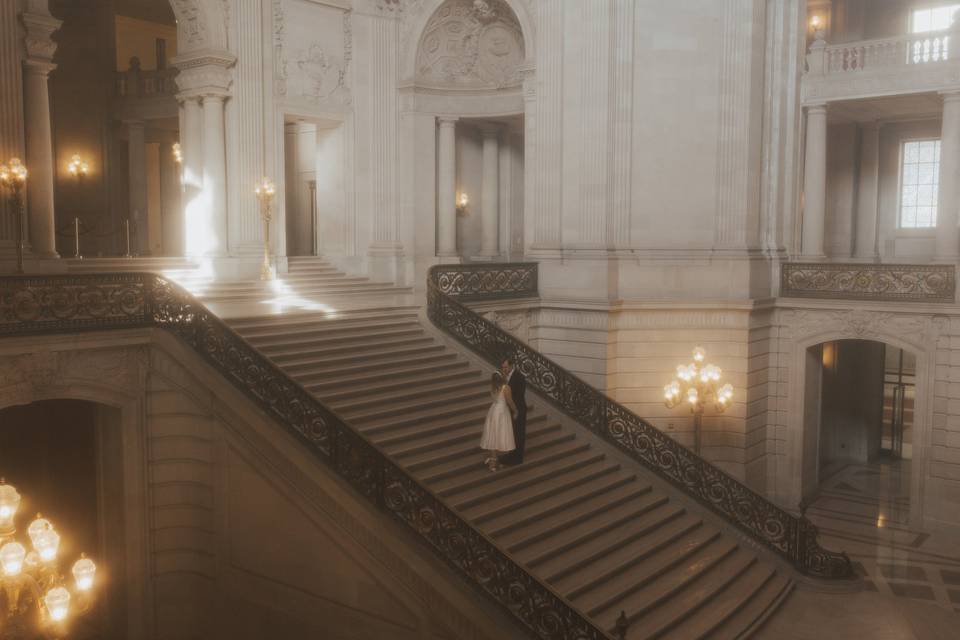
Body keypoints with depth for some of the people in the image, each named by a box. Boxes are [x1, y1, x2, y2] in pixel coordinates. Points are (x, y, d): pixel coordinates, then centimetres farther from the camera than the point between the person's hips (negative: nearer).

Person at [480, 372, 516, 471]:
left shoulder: (492, 388, -1)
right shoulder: (505, 388, -20)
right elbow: (510, 402, -13)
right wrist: (515, 410, 4)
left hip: (493, 411, 6)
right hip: (502, 413, -6)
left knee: (492, 436, 17)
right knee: (498, 437, 3)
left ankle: (490, 458, 28)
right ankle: (493, 462, 8)